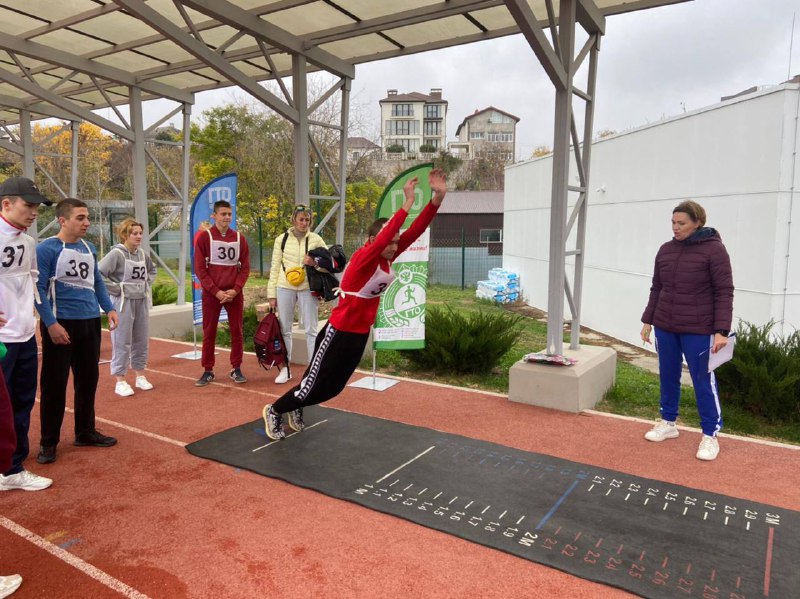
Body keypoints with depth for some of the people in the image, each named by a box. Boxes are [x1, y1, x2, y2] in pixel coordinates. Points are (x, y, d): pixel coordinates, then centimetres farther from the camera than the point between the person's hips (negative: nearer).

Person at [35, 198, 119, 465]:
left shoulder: (89, 248, 10)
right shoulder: (46, 249, -11)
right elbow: (39, 289, -14)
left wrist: (109, 308, 9)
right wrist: (51, 323, -20)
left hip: (90, 322, 7)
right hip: (60, 324, -7)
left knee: (89, 379, 13)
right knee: (54, 383, 0)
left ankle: (85, 432, 27)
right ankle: (48, 442, 14)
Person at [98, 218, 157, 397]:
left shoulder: (142, 253, 7)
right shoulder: (116, 253, -13)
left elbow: (152, 269, 26)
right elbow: (98, 274, -21)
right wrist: (115, 288, -15)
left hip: (142, 302, 7)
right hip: (123, 303, -6)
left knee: (142, 340, 12)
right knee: (122, 342, -1)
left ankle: (140, 376, 26)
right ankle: (120, 382, 9)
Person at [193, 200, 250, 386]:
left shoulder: (239, 238, 5)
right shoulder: (204, 237, -2)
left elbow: (245, 267, 5)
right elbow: (199, 269, -5)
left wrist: (235, 289, -9)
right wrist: (216, 291, -13)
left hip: (234, 293, 2)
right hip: (211, 293, -2)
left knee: (237, 332, 5)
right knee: (209, 333, 5)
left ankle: (236, 369, 15)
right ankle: (208, 371, 15)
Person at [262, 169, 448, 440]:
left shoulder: (388, 257, -3)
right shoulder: (362, 257, -24)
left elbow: (415, 231, -13)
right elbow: (384, 236, -44)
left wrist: (437, 198, -22)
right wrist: (407, 203, -44)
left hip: (361, 333, 8)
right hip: (339, 333, -8)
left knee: (334, 386, 21)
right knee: (314, 384, 7)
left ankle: (296, 408, 45)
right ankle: (274, 411, 31)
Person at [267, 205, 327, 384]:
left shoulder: (316, 239, 2)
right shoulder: (282, 239, 3)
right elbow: (275, 267, 5)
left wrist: (316, 263, -16)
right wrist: (271, 293, 2)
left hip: (307, 288, -1)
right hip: (285, 288, 1)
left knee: (311, 329, 3)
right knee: (284, 329, 9)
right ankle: (285, 368, 22)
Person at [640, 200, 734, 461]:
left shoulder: (714, 249, -8)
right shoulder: (665, 250, 7)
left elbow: (724, 292, -10)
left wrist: (721, 331, -15)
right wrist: (648, 320, 12)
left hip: (697, 330, -5)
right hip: (665, 328, 5)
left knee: (703, 381, 3)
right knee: (668, 377, 13)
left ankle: (710, 435, 16)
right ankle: (668, 423, 29)